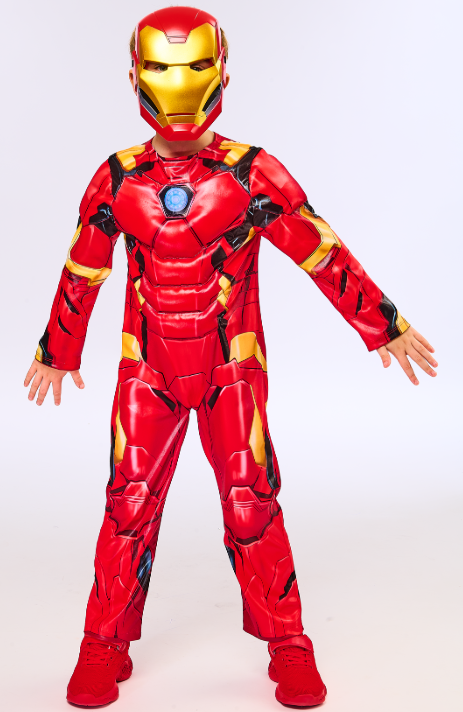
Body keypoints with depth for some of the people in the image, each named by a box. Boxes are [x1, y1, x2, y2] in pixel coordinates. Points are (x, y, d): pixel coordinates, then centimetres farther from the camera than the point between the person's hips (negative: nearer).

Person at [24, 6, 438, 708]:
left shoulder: (254, 173, -6)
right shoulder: (116, 179, 1)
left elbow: (322, 252, 1)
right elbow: (81, 274, 13)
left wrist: (384, 326, 7)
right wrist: (58, 353, 22)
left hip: (232, 367, -2)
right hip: (148, 368, 2)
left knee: (251, 505, -1)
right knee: (128, 503, 1)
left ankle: (288, 647, 16)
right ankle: (105, 648, 18)